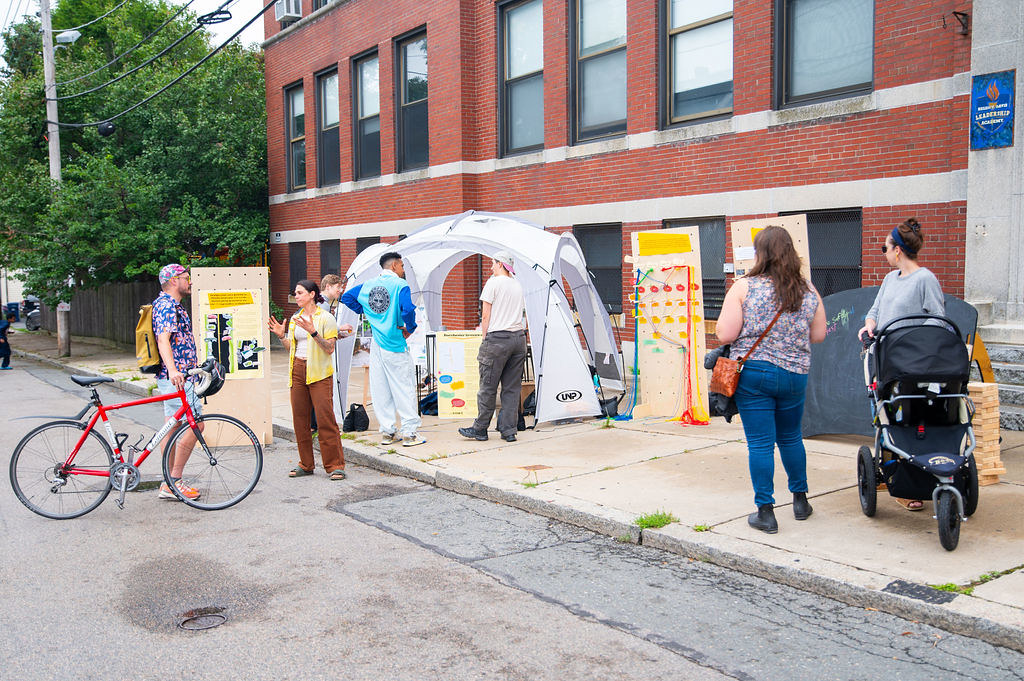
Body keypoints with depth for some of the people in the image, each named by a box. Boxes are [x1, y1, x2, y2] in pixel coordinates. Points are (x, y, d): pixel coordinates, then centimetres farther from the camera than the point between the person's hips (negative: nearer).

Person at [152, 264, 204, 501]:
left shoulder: (173, 305, 19)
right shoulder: (166, 305, -14)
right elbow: (163, 339, -29)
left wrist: (198, 363, 37)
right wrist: (172, 370, -43)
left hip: (177, 377, 11)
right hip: (175, 378, -11)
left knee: (173, 427, 11)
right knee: (196, 425, -9)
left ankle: (169, 484, 15)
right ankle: (174, 481, -3)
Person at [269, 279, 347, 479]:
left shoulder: (325, 318, -3)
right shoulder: (294, 319, 16)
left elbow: (329, 349, -11)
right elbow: (291, 348, 19)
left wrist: (313, 332, -23)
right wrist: (281, 336, 3)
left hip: (319, 373, -6)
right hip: (297, 370, 6)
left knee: (325, 419, -9)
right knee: (300, 419, 7)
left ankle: (335, 465, -1)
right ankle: (306, 464, 18)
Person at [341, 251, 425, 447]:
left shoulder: (367, 285, 9)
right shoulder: (400, 285, -10)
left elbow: (347, 297, 18)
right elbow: (407, 308, -25)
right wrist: (410, 328, -8)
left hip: (377, 344, 6)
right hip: (395, 345, -6)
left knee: (380, 389, 10)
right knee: (404, 388, 0)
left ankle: (387, 431, 16)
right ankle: (409, 432, 1)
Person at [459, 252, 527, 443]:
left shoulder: (493, 282, -4)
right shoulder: (518, 285, 15)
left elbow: (486, 315, -6)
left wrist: (485, 336, 3)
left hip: (498, 339, -7)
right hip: (519, 338, 7)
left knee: (488, 386, 2)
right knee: (512, 387, 8)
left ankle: (480, 428, 10)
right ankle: (508, 430, 9)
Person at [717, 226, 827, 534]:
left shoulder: (744, 287, -9)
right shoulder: (808, 291, 2)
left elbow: (725, 334, -12)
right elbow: (819, 335, 9)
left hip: (753, 373, -4)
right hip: (795, 375, 4)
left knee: (760, 443, 2)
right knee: (791, 438, 21)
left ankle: (765, 512, 7)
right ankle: (800, 500, 34)